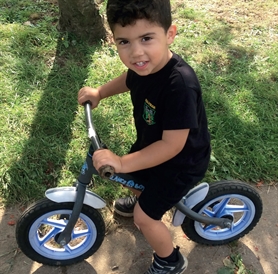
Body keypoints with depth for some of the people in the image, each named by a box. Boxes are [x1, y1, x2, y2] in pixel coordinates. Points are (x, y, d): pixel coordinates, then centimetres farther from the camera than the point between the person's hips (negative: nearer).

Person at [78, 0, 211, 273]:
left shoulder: (180, 85, -39)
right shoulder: (144, 64, -15)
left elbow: (172, 145, -34)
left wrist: (122, 163, -33)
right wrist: (98, 92, 2)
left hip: (181, 162, -7)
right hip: (152, 144, 8)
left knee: (145, 217, 0)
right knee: (132, 177, 27)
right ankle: (141, 199, 63)